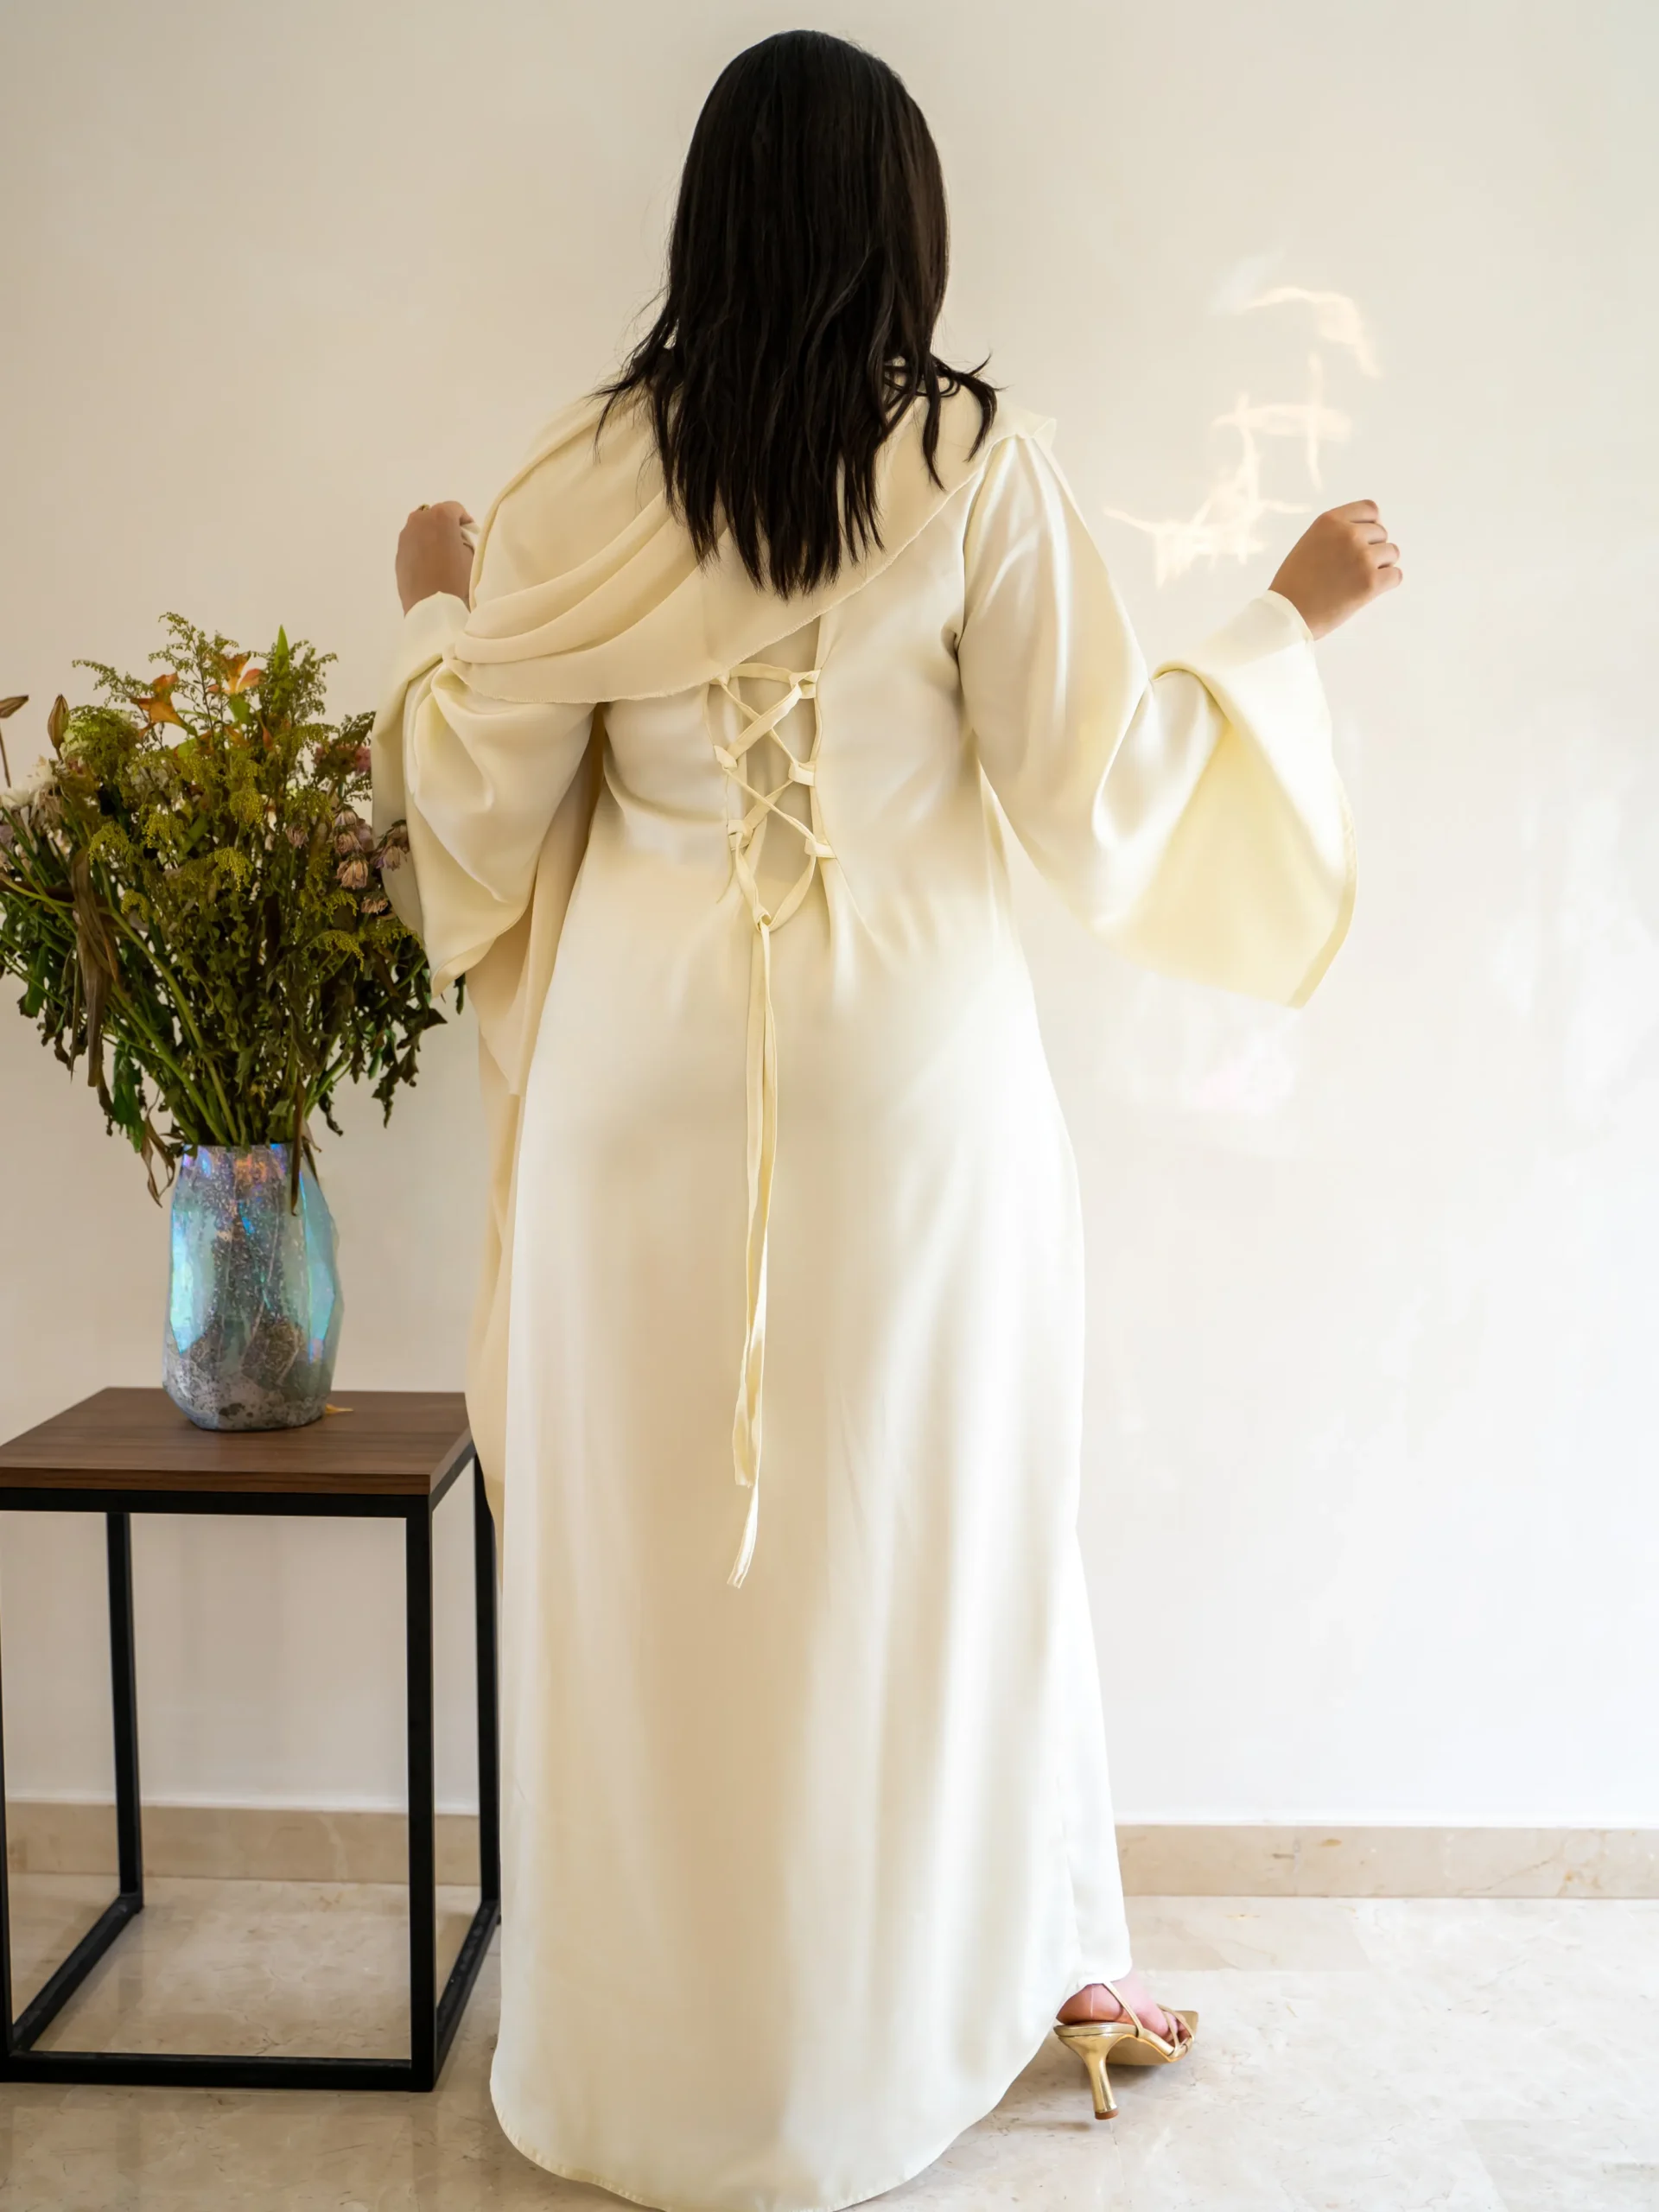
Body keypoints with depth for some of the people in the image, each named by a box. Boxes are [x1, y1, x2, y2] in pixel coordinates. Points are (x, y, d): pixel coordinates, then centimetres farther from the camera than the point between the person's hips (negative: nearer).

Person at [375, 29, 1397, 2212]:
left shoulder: (584, 477, -1)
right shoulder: (976, 458, -5)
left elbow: (482, 803, 3)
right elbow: (1092, 792, -6)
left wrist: (439, 611, 23)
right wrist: (1290, 617, 8)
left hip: (655, 1070, 1)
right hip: (906, 1065, 0)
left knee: (661, 1541, 12)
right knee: (935, 1520, 15)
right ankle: (1032, 1956, 36)